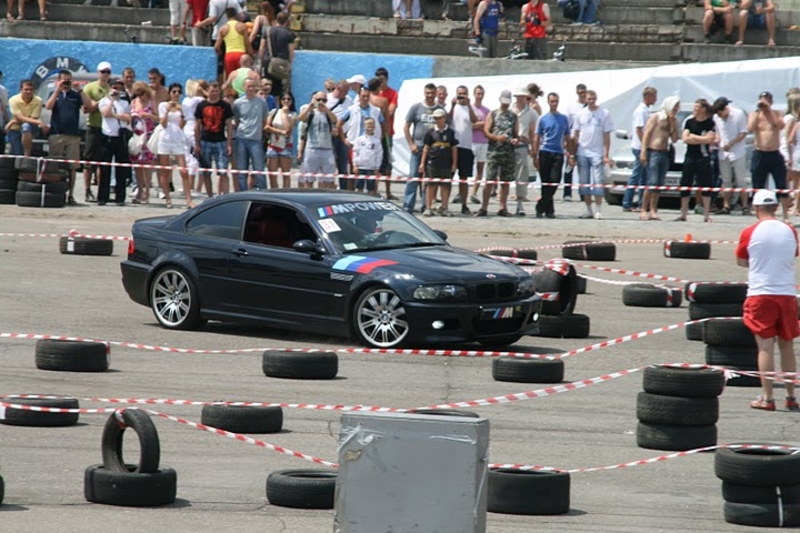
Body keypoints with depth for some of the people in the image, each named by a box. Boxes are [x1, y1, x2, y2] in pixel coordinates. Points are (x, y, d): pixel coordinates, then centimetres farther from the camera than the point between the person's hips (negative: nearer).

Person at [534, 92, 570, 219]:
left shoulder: (564, 119, 11)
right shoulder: (543, 119, 7)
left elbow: (567, 137, 15)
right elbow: (537, 138, 7)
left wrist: (569, 152, 7)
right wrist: (535, 156, 1)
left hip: (558, 153, 0)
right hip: (545, 153, 0)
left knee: (555, 181, -12)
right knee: (545, 182, 1)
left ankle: (541, 207, -9)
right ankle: (549, 208, 7)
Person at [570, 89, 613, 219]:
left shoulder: (604, 114, 0)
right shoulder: (580, 114, 8)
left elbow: (607, 136, 0)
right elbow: (576, 135, 12)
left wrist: (606, 155, -6)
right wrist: (572, 154, 7)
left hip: (597, 154, -3)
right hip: (582, 153, 4)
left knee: (597, 183, -8)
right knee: (584, 183, 6)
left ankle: (598, 211, -6)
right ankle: (588, 210, 14)